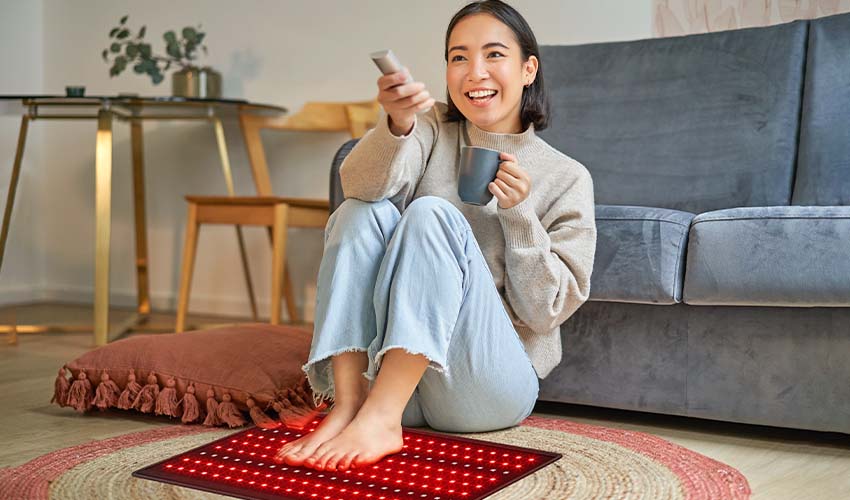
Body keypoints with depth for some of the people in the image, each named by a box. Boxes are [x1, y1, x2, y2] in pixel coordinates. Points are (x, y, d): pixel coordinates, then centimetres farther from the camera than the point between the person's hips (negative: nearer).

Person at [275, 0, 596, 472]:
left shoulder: (566, 178, 3)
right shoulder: (432, 130, 9)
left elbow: (547, 311, -2)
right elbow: (362, 184, -14)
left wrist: (519, 213, -14)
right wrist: (397, 126, -35)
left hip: (491, 385, -2)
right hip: (390, 373, 2)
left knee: (431, 214, -24)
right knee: (363, 212, -19)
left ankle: (379, 419, -34)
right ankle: (347, 404, -29)